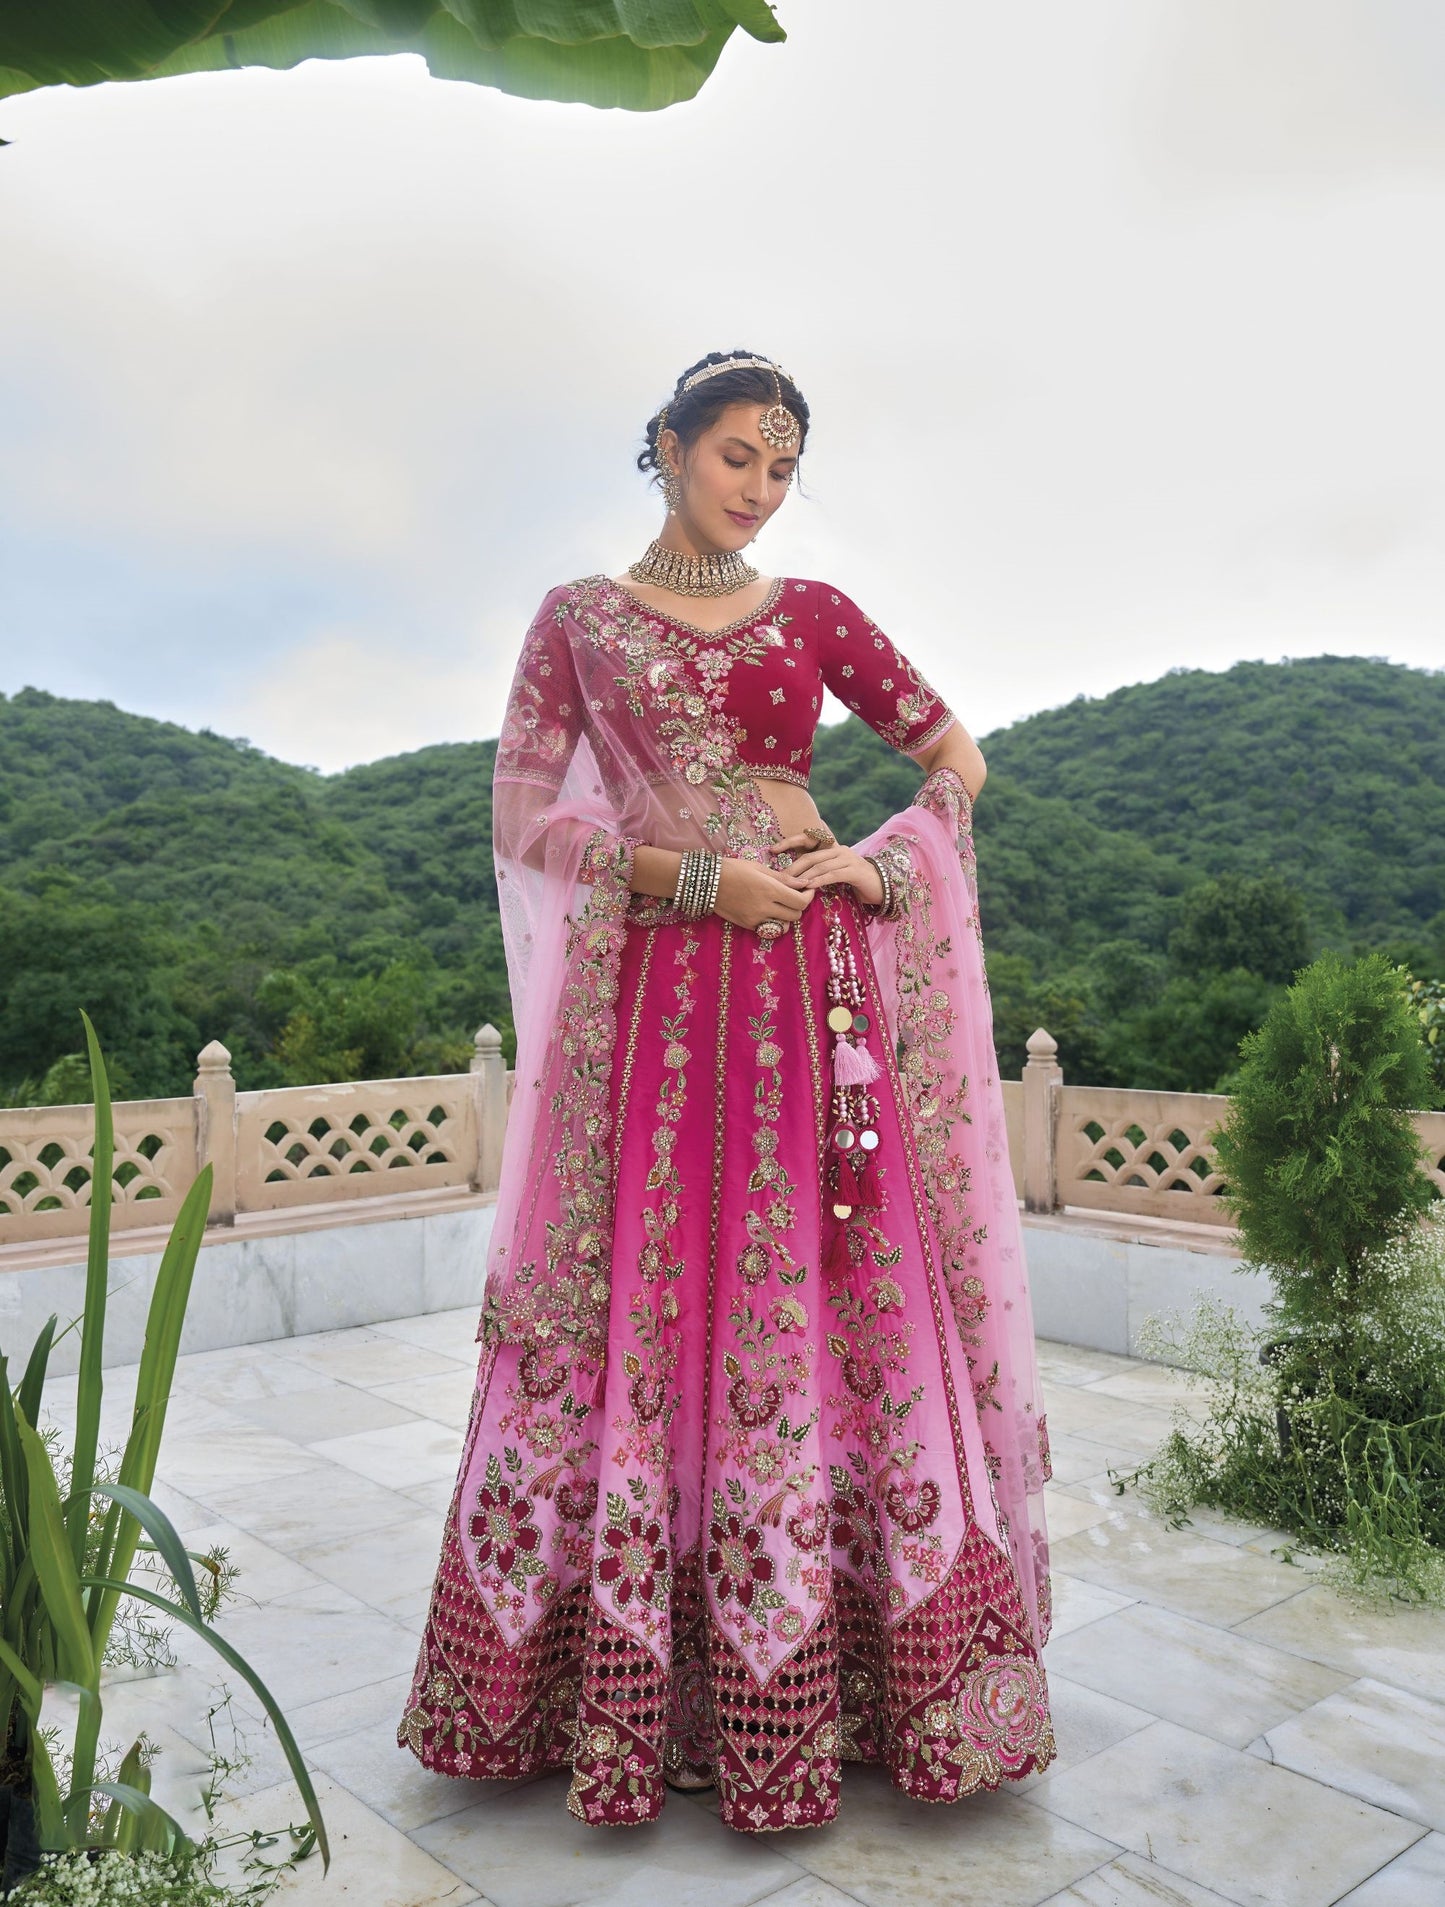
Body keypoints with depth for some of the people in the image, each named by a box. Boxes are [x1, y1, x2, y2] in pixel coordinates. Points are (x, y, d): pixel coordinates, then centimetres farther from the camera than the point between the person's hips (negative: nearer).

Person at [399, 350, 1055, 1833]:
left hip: (809, 986, 1)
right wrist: (689, 877, -10)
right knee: (638, 1309, 0)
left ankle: (809, 1687, 16)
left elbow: (957, 760, 17)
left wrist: (875, 864, -1)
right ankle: (627, 1690, 16)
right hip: (648, 990, -1)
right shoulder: (578, 617, 10)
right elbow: (522, 816, 2)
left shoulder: (812, 613, 13)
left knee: (815, 1304, 1)